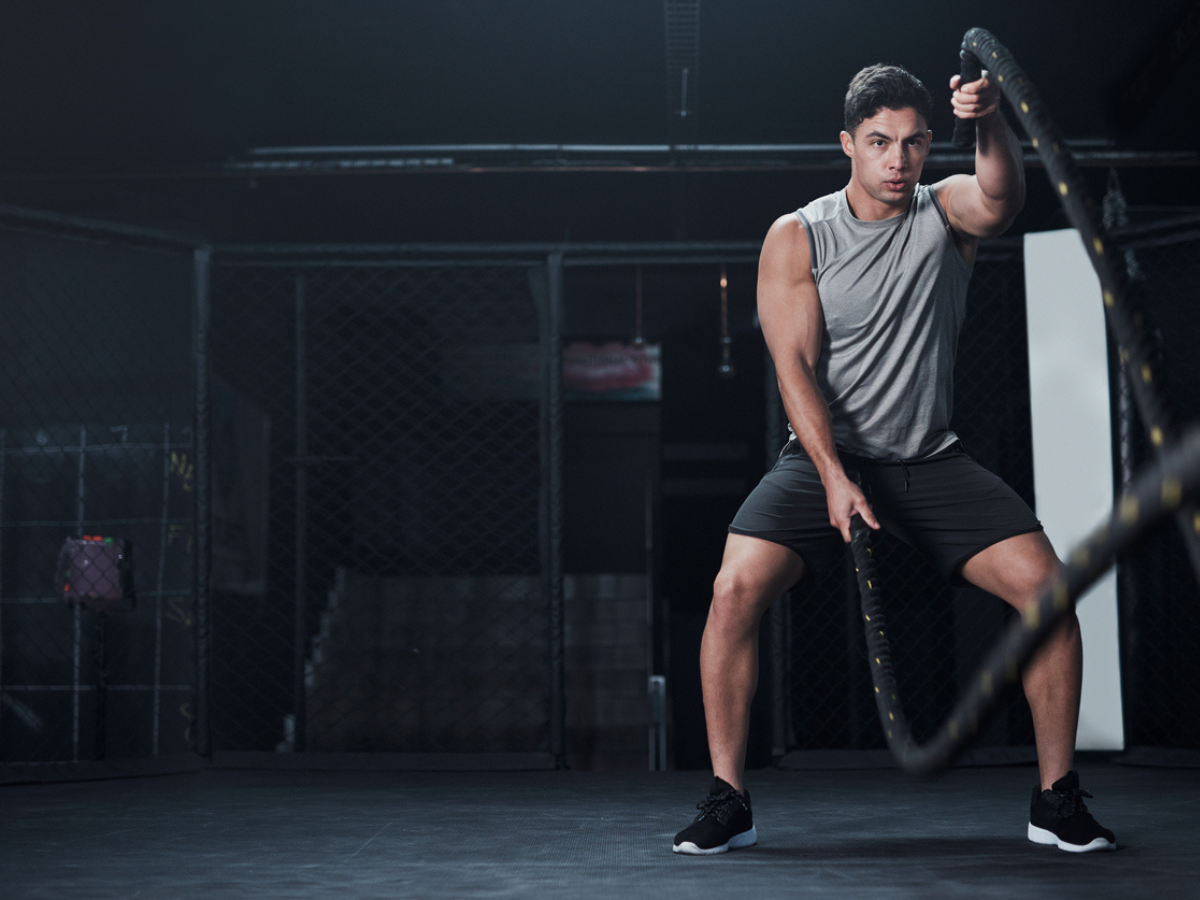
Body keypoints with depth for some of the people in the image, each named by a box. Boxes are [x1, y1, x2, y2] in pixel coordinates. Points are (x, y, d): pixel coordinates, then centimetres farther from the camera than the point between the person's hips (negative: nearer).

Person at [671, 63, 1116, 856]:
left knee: (1047, 586, -15)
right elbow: (796, 366, -11)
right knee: (736, 589, -22)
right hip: (828, 454, -1)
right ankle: (728, 801, -7)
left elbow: (1001, 200, -25)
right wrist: (835, 478, -24)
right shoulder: (796, 238, -4)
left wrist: (992, 123, -48)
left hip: (932, 459, 1)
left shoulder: (948, 213, 0)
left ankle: (1057, 799, 1)